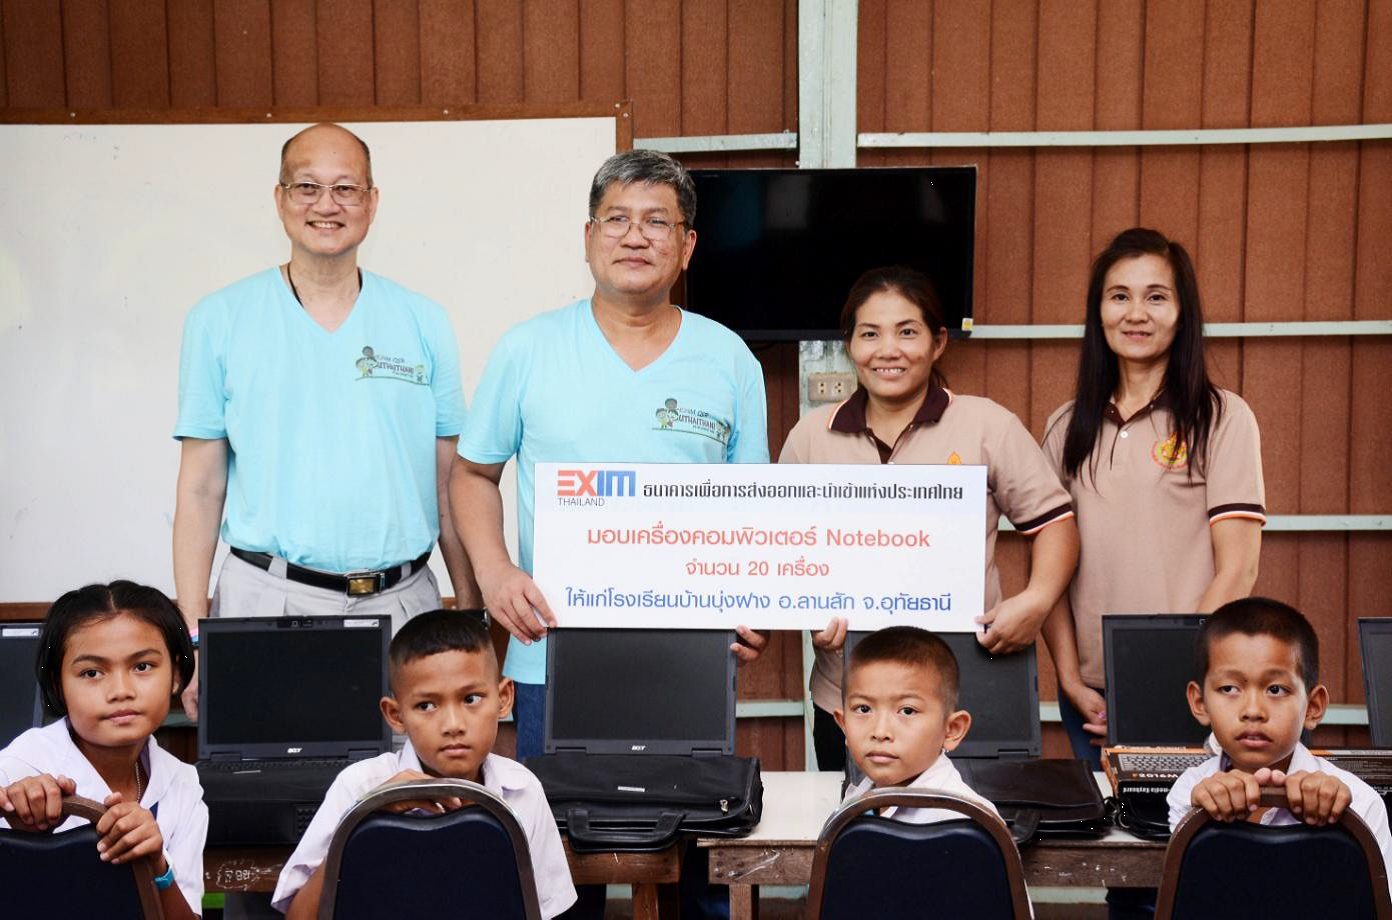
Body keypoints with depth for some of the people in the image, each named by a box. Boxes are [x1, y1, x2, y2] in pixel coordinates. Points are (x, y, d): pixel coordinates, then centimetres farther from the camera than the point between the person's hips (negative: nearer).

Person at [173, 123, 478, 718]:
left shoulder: (423, 323, 7)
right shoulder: (220, 321, 3)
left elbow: (451, 483, 9)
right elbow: (200, 489, 3)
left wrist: (471, 612, 6)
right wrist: (193, 631, -2)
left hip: (403, 601, 1)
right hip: (267, 601, -1)